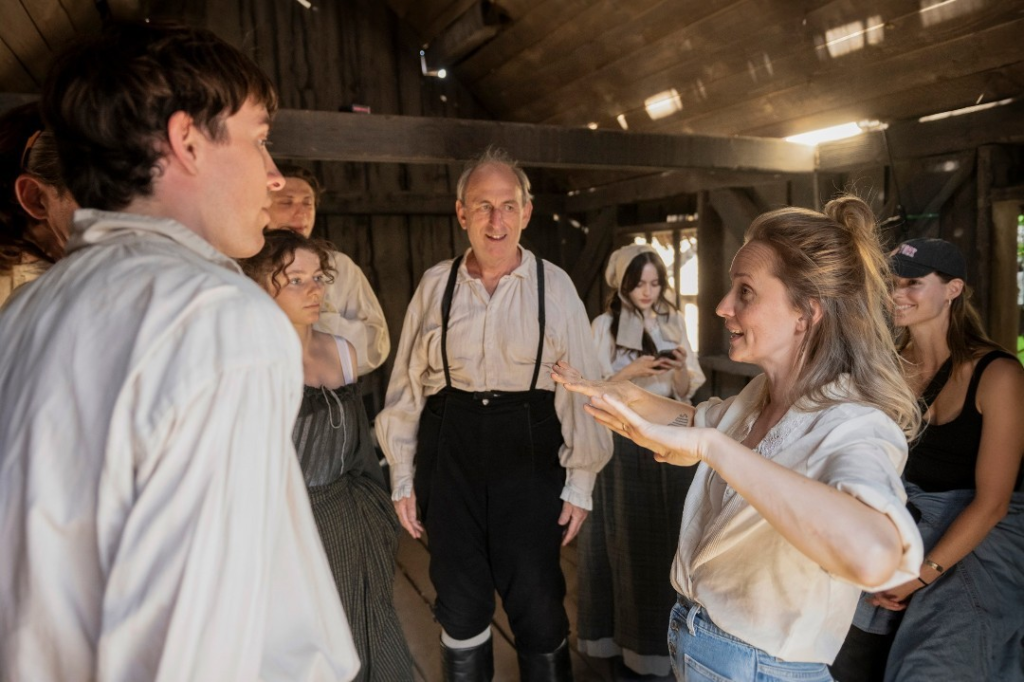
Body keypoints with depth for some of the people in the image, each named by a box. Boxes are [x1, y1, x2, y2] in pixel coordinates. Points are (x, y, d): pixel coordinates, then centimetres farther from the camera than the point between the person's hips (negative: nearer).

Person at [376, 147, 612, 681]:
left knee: (538, 606, 11)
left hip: (528, 453, -1)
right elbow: (406, 385, 5)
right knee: (460, 603, 17)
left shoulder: (553, 286, -4)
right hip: (450, 453, 2)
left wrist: (580, 483, -4)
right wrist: (402, 478, 6)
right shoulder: (435, 284, 1)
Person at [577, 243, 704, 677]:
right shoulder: (604, 325, -3)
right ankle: (627, 631, 20)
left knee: (670, 536, 8)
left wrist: (680, 368, -14)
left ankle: (667, 632, 25)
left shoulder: (674, 321, 6)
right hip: (623, 442, -3)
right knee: (628, 538, 4)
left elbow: (687, 391, 6)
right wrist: (632, 372, -19)